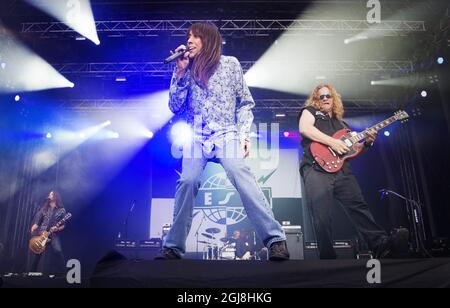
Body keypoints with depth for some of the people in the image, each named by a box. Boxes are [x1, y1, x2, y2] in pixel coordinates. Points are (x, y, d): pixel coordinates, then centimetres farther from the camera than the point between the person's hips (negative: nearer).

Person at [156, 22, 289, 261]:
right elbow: (175, 108, 9)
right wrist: (180, 72, 2)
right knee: (187, 182, -19)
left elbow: (245, 102, 8)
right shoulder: (188, 70, 15)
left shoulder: (230, 63, 10)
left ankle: (275, 239, -26)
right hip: (196, 138, 3)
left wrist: (244, 134, -5)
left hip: (225, 135, -2)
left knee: (241, 176, -27)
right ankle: (174, 247, -7)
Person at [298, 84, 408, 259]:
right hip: (317, 168, -5)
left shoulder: (341, 123, 31)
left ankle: (380, 244, -2)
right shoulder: (310, 111, 15)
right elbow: (304, 128, -8)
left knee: (358, 206, -2)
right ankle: (328, 256, -5)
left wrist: (367, 143, 8)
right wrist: (332, 142, -13)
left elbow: (353, 148, 30)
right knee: (321, 217, -11)